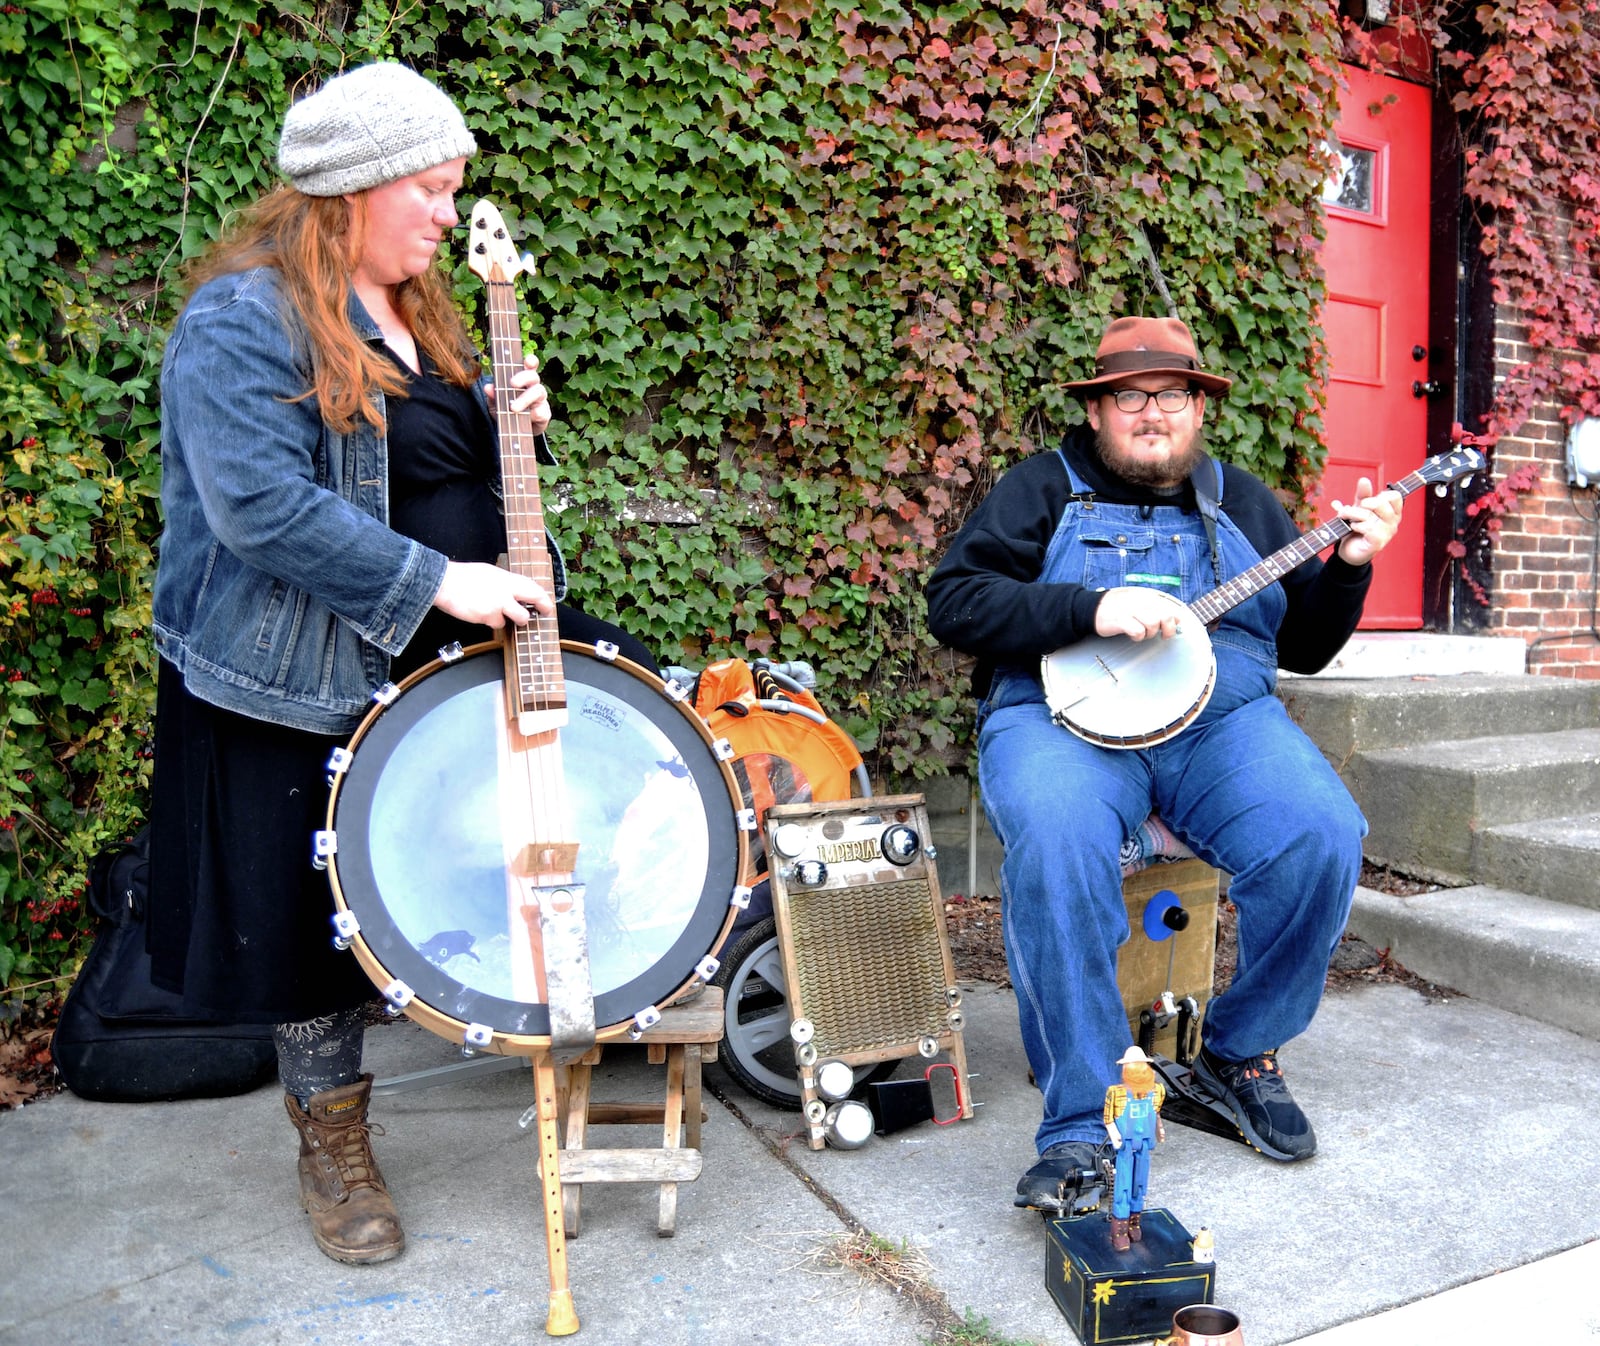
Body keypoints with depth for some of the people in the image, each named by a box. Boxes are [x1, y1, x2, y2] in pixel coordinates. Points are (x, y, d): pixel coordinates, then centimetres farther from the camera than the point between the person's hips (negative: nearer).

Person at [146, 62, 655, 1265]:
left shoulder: (416, 306, 12)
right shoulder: (244, 319, -16)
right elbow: (264, 510, -27)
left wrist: (508, 417, -1)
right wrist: (439, 583, -28)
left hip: (465, 637, 8)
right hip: (303, 675, -7)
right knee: (319, 909, 6)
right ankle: (333, 1144, 30)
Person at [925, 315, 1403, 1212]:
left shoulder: (1243, 500, 22)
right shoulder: (1044, 488, 10)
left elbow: (1305, 646, 21)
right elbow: (954, 601, -4)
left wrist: (1349, 566, 2)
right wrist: (1093, 608, -15)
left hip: (1223, 719, 4)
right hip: (1065, 716, -3)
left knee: (1325, 841, -24)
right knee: (1056, 847, -35)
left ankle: (1240, 1051, 2)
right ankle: (1081, 1126, -23)